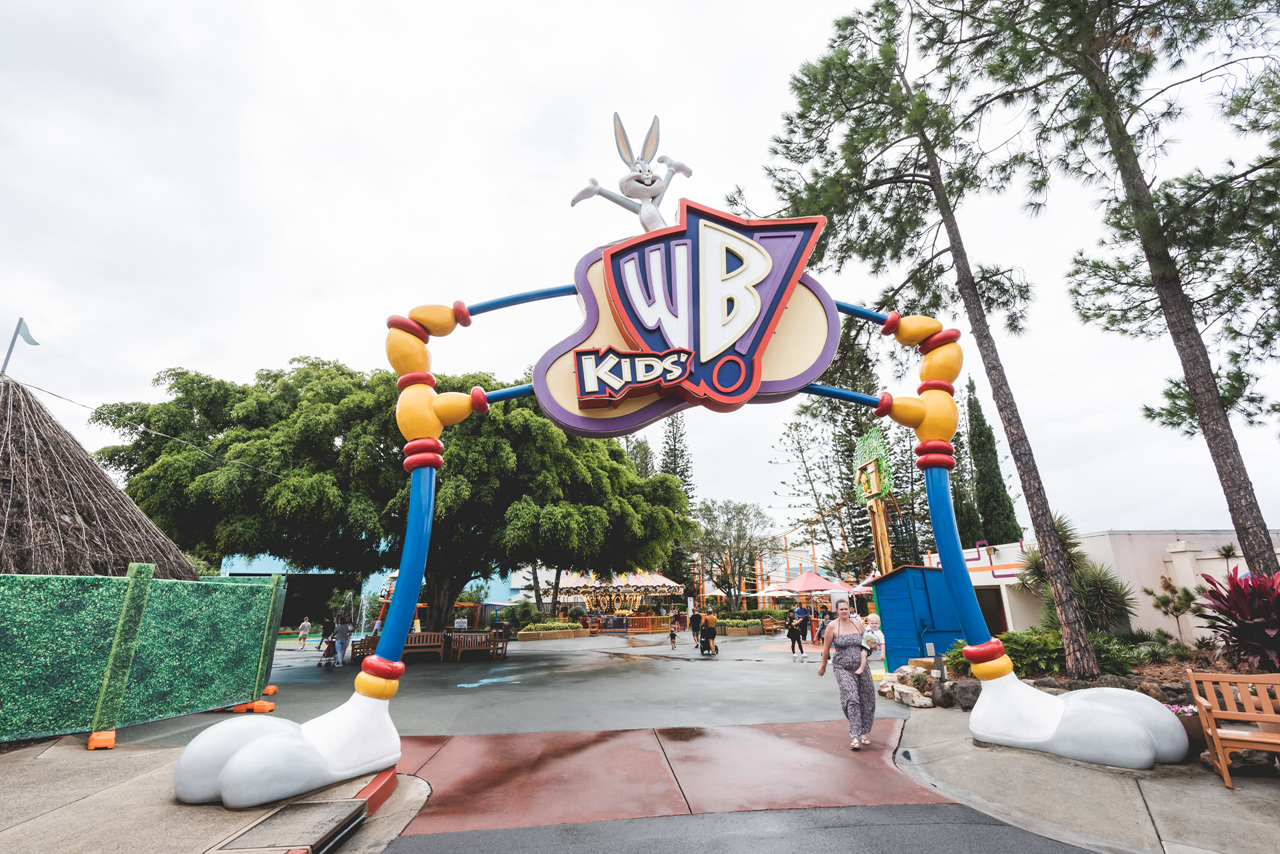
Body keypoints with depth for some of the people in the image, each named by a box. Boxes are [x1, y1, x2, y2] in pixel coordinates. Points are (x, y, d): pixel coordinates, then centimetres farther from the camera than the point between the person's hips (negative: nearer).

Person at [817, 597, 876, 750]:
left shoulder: (859, 624, 3)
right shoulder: (832, 626, -6)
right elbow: (826, 648, 3)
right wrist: (823, 666, 10)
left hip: (861, 667, 4)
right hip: (843, 668, -4)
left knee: (866, 700, 7)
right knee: (851, 699, -16)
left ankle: (864, 732, 25)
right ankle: (856, 736, -13)